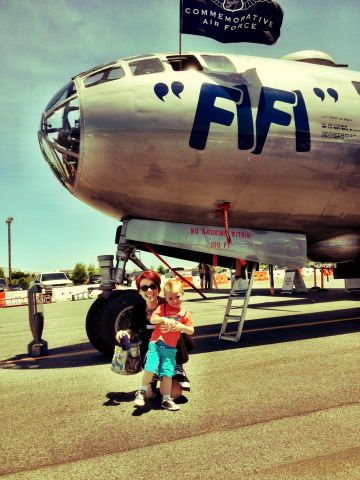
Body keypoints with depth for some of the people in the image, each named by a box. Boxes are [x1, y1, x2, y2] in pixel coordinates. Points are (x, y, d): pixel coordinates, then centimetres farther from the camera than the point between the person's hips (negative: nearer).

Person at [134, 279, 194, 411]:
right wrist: (163, 319, -28)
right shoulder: (163, 307, 1)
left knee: (168, 373, 1)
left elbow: (191, 331, 5)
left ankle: (166, 400, 17)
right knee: (150, 369, -14)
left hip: (170, 348, 2)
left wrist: (181, 326, -13)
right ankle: (142, 392, 8)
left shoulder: (184, 313, 7)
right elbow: (152, 319, -11)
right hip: (156, 344, -2)